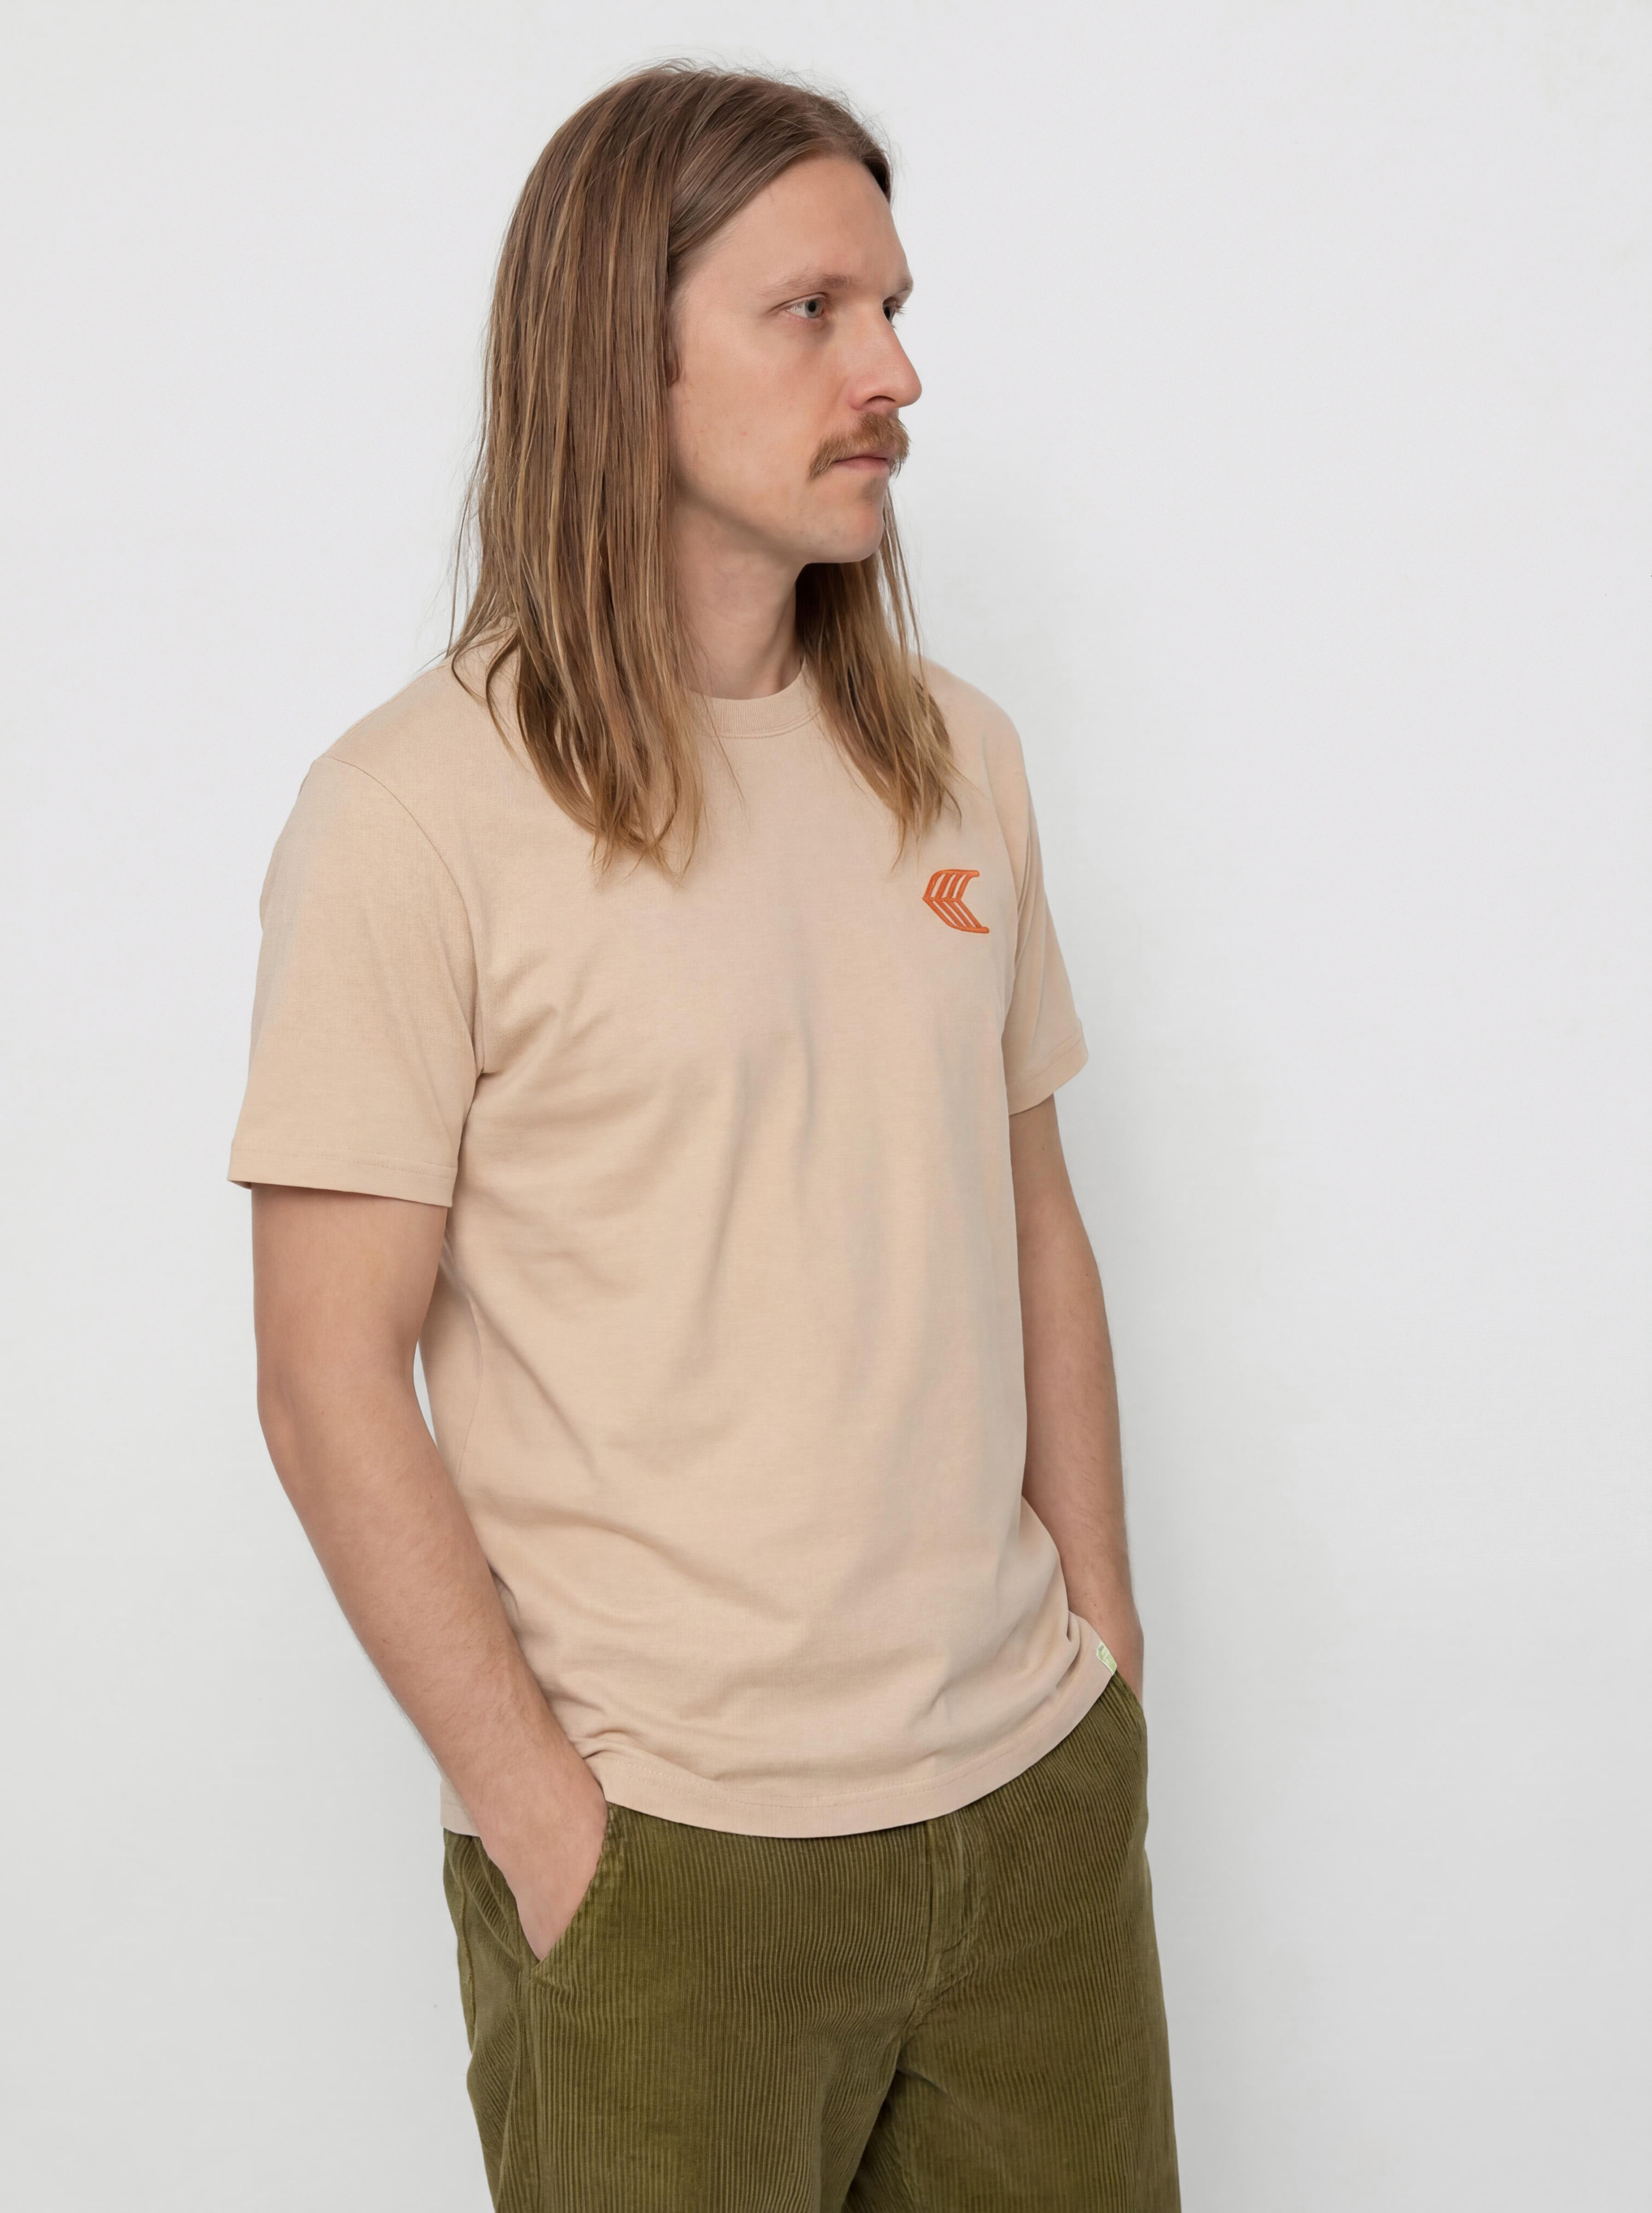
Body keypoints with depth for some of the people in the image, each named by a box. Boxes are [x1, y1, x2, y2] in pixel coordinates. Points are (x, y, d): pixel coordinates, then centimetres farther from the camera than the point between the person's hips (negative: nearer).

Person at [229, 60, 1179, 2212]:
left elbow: (1034, 1227, 12)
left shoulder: (958, 759, 7)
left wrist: (1109, 1658, 9)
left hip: (1039, 1790, 5)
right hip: (669, 1847, -5)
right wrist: (546, 1820, -12)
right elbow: (331, 1384, -11)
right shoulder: (417, 810, -11)